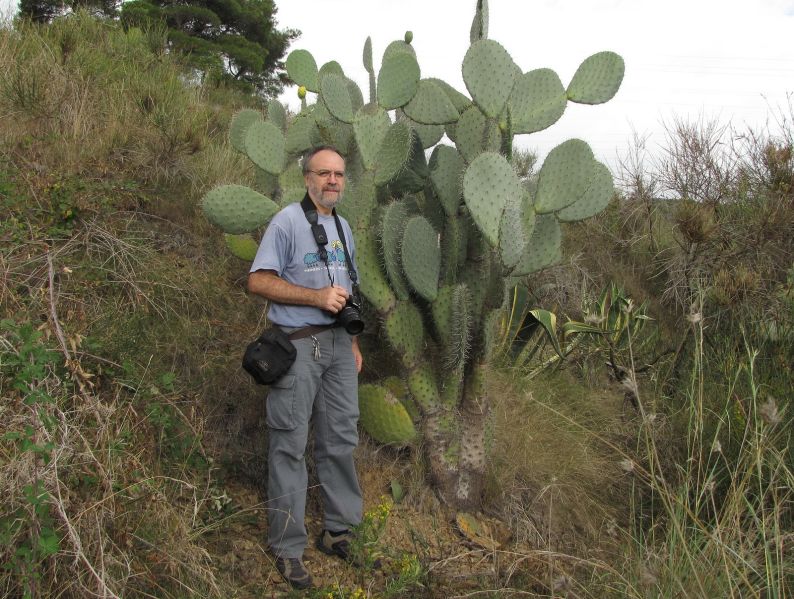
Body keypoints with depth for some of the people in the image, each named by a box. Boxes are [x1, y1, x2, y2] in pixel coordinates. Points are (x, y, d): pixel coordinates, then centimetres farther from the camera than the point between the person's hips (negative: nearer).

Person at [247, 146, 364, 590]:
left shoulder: (344, 228, 16)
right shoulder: (287, 222, -8)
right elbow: (258, 281, -14)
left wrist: (354, 343, 18)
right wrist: (316, 296, -19)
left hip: (338, 344, 7)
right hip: (298, 346, -7)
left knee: (341, 439, 11)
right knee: (291, 444, -2)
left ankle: (338, 530, 24)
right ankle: (288, 548, 7)